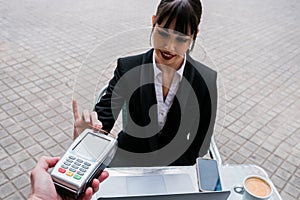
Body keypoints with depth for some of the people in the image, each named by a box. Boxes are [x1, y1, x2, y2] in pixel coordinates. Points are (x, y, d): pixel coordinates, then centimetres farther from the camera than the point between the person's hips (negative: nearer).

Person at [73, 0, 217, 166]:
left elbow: (200, 145, -5)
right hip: (126, 161, -1)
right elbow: (102, 117, -14)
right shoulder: (127, 68, -12)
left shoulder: (207, 81, -12)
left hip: (176, 165, 2)